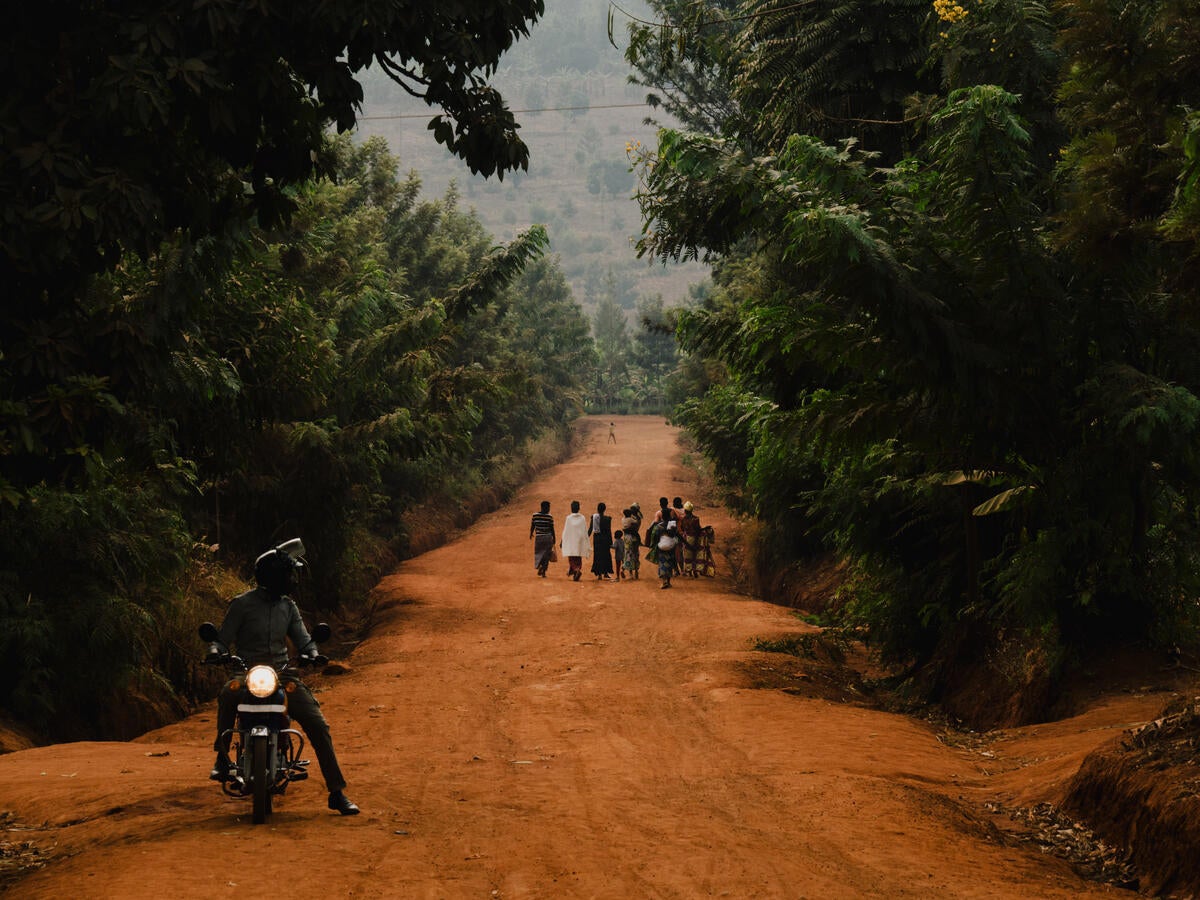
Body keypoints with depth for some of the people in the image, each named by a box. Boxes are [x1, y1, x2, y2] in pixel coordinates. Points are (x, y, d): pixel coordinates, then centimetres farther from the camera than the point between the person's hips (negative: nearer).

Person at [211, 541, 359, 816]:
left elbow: (302, 639, 13)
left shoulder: (288, 607, 13)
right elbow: (222, 639, 0)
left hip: (282, 674, 4)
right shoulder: (242, 604, -1)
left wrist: (312, 654, -10)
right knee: (229, 693, -39)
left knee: (318, 726, -12)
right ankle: (222, 757, -19)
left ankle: (337, 793, -7)